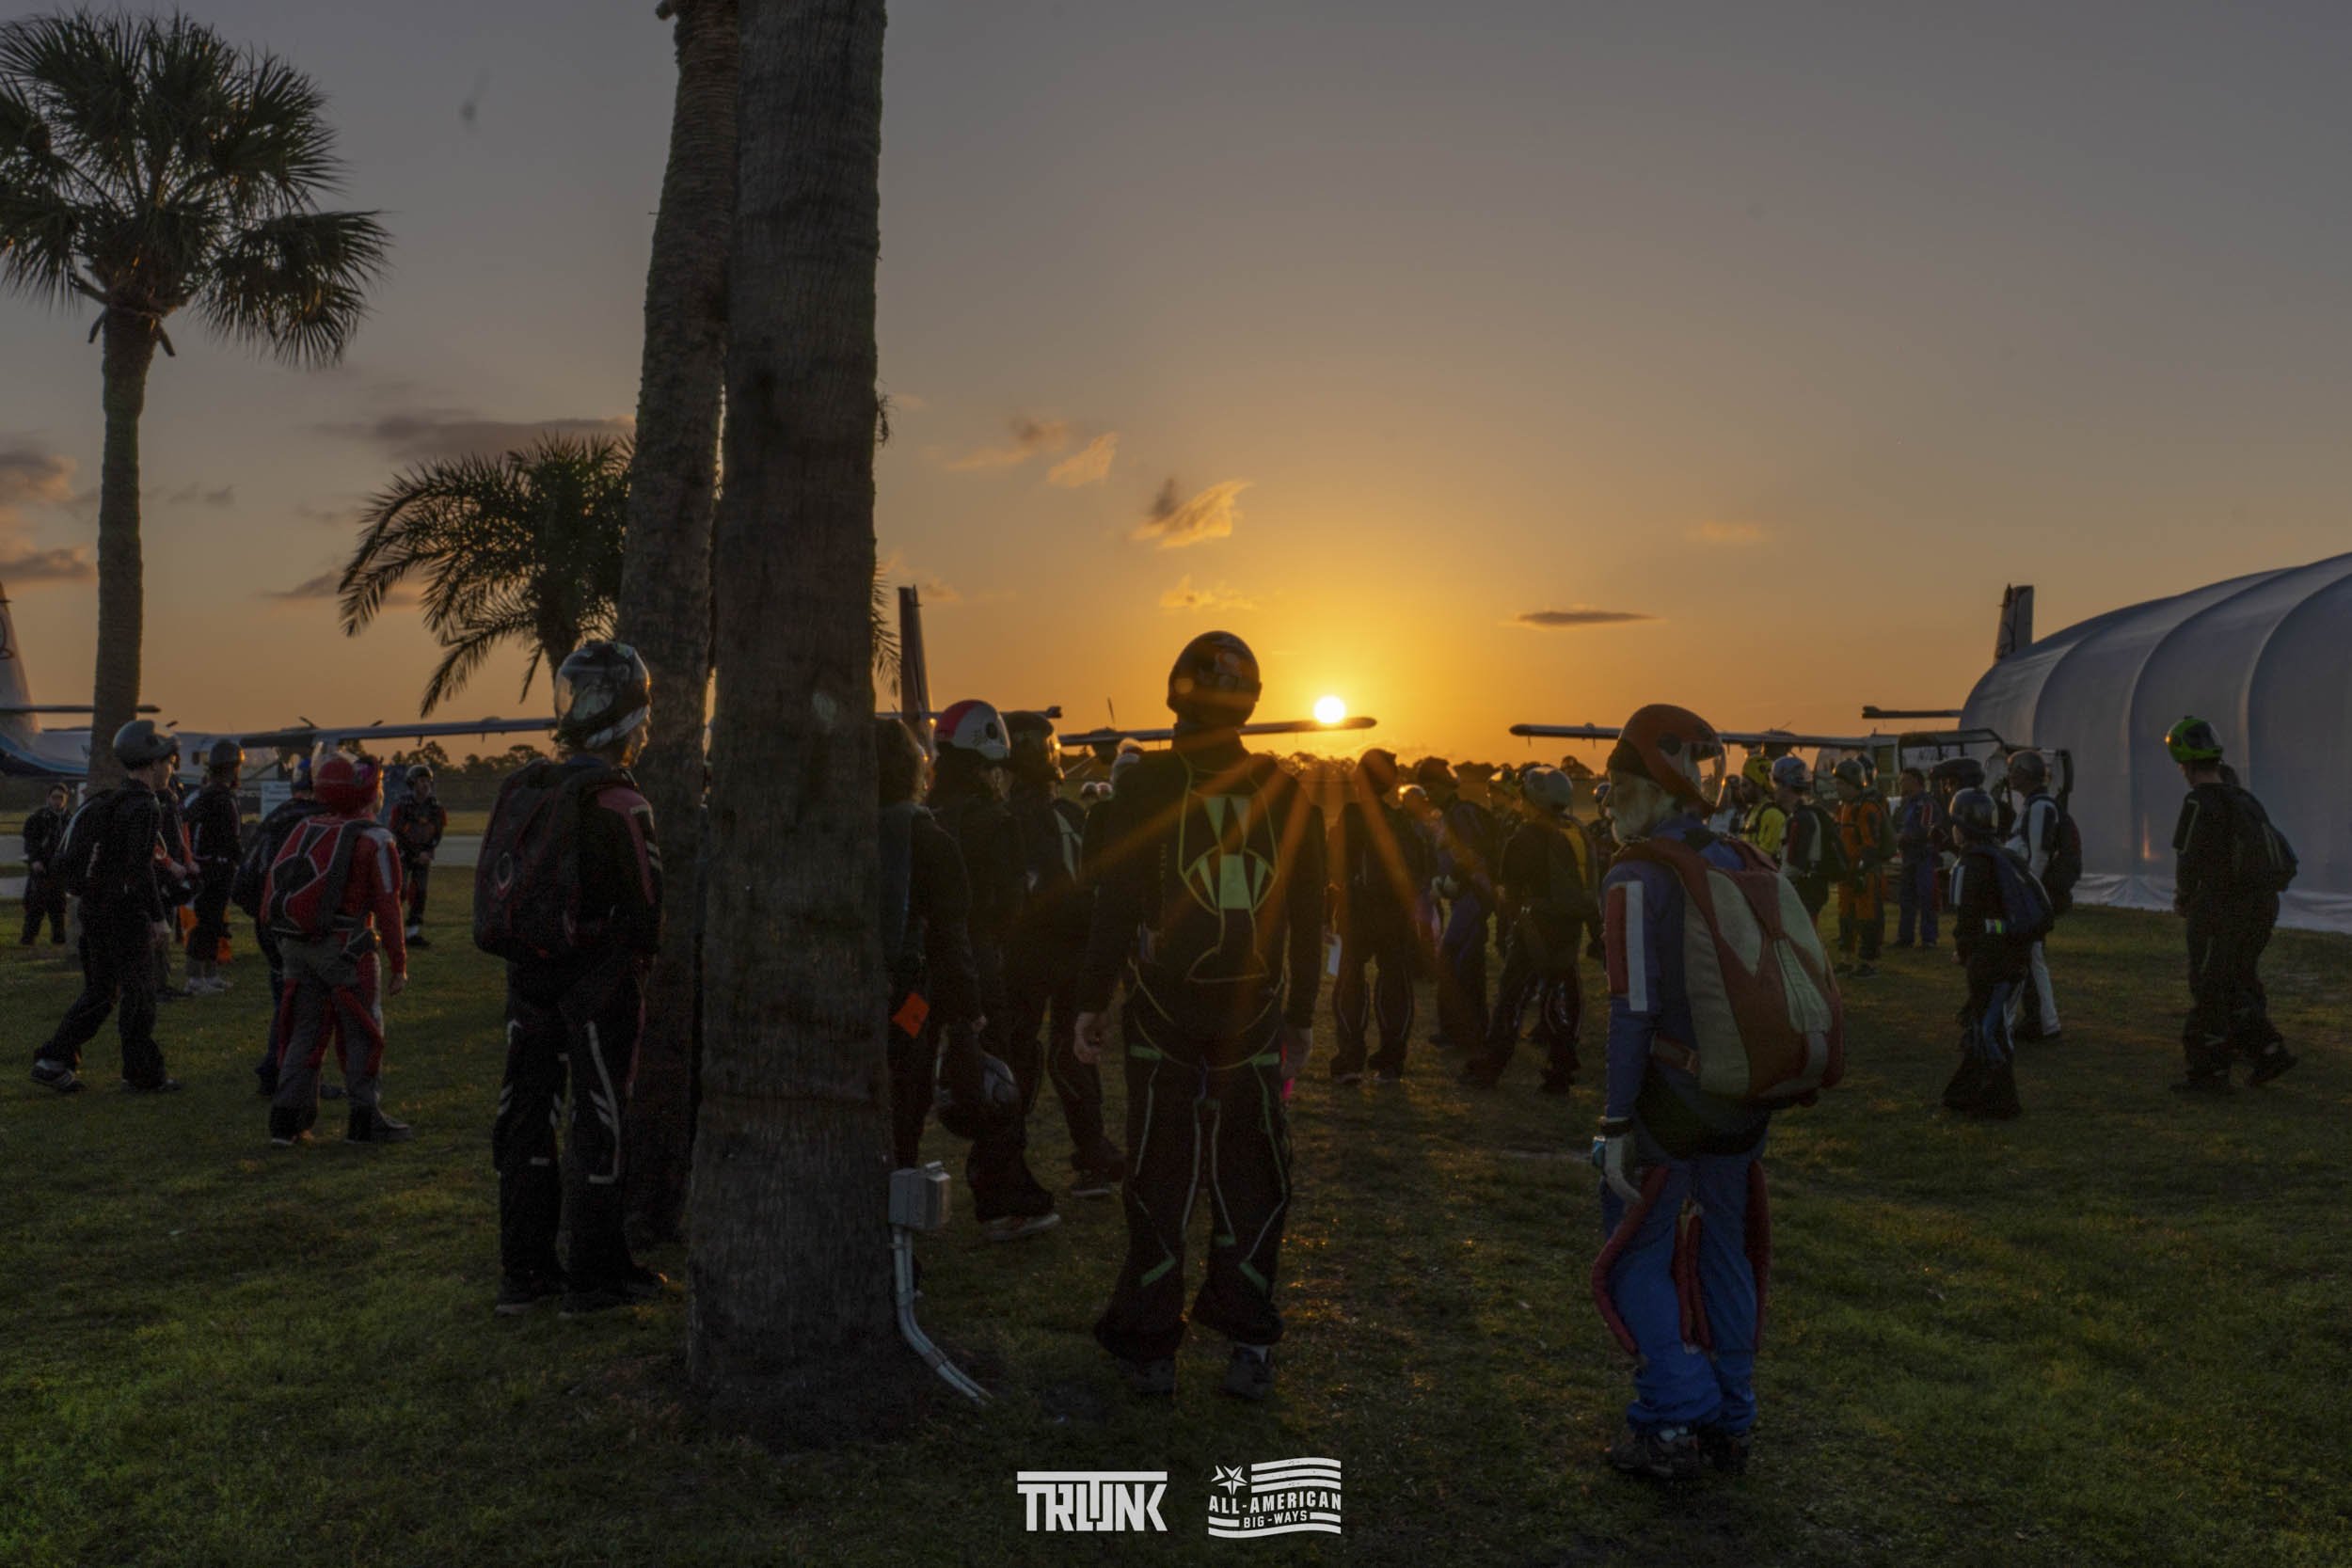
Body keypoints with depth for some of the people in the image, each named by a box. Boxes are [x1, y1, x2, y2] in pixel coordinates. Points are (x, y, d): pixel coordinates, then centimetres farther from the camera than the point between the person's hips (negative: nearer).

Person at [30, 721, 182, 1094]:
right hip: (126, 914, -9)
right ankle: (143, 1074, 9)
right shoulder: (144, 805, -16)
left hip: (95, 910, 9)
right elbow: (140, 867, -23)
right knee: (138, 995, 1)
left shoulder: (111, 800, 13)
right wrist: (159, 919, -21)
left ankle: (53, 1062, 11)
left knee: (99, 992, 16)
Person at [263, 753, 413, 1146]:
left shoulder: (304, 829, 9)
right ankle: (365, 1120, 8)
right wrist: (398, 964, -6)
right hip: (344, 947, -6)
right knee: (362, 1032, 5)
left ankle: (286, 1120, 13)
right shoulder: (373, 841, -9)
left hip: (294, 945, 6)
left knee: (305, 1030, 14)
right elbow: (386, 907, -11)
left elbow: (273, 886, 9)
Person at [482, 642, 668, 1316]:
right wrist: (640, 959, 6)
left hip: (528, 975, 7)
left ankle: (522, 1270, 22)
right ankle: (593, 1276, 11)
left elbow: (498, 892, 8)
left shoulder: (522, 789, 4)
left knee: (526, 1116, 13)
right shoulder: (616, 802, -17)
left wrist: (526, 958, 16)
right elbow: (644, 905, -13)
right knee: (598, 1123, 3)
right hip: (597, 981, -7)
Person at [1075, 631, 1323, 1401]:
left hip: (1164, 1009, -2)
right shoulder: (1284, 793, 3)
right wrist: (1301, 1013, 15)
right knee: (1249, 1180, 11)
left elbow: (1116, 903, -7)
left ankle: (1151, 1347, 13)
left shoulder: (1147, 786, -6)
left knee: (1159, 1180, 7)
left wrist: (1092, 999, 1)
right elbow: (1309, 915, 6)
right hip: (1255, 1012, 2)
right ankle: (1249, 1345, 13)